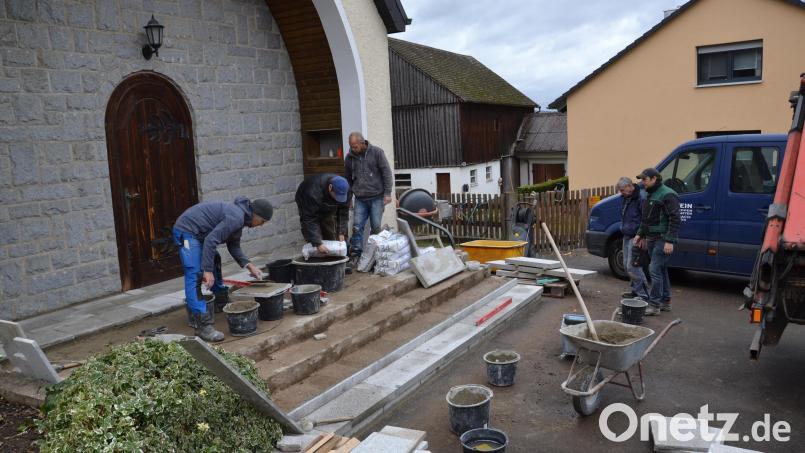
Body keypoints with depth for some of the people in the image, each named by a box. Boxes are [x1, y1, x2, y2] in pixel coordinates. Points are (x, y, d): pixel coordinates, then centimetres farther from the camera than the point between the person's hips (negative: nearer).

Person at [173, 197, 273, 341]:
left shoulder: (239, 216, 11)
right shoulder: (235, 217, -22)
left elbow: (234, 246, 14)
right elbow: (211, 240, -28)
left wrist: (249, 265, 3)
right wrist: (207, 270, -28)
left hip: (197, 234, 11)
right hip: (187, 232, -11)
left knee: (215, 264, 24)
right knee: (195, 278, -17)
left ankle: (223, 303, 43)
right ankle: (202, 326, -22)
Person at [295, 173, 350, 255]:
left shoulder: (344, 188, -29)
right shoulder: (314, 193, -44)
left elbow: (343, 211, -16)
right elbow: (310, 219, -42)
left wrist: (341, 232, -22)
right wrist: (318, 244, -46)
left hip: (328, 209, 5)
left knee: (332, 237, 2)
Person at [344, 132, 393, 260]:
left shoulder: (376, 152, -4)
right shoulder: (349, 157, 6)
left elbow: (386, 173, -4)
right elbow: (348, 179, 18)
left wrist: (387, 193, -8)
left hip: (376, 197, -3)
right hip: (360, 199, 3)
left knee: (376, 226, 0)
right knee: (357, 226, -4)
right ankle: (356, 252, 1)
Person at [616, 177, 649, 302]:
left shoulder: (641, 197, -17)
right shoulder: (625, 197, 12)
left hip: (636, 237, -10)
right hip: (627, 236, 10)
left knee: (632, 266, -11)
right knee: (627, 265, 14)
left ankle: (643, 295, -4)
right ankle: (635, 291, 26)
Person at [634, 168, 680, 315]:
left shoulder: (667, 195, -15)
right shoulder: (650, 195, 16)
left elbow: (674, 219, -20)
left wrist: (669, 241, -24)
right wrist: (640, 234, 21)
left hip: (662, 239, -10)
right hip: (651, 238, 10)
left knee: (655, 270, -11)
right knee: (661, 270, 15)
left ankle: (654, 304, -7)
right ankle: (665, 302, 24)